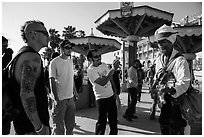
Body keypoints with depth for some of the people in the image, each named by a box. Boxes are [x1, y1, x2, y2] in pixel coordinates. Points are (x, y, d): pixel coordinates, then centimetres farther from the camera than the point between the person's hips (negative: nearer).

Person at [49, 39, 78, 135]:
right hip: (60, 99, -6)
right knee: (59, 127, 5)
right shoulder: (54, 62, -11)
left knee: (70, 125, 19)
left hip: (71, 98, 7)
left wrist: (75, 91, 13)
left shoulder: (70, 61, 9)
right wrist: (56, 99, -17)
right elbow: (52, 81, -13)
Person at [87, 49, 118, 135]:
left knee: (113, 119, 18)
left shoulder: (104, 65, 4)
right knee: (102, 122, 2)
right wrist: (112, 70, -28)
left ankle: (113, 133, 36)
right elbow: (102, 82, -27)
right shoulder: (90, 70, -17)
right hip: (101, 98, -6)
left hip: (111, 95, 7)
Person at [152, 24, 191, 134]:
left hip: (177, 100, -6)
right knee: (164, 128, 18)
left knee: (175, 129, 1)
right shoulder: (159, 60, 7)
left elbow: (184, 83, -25)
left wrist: (172, 90, -41)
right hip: (164, 101, 7)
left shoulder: (180, 60, -16)